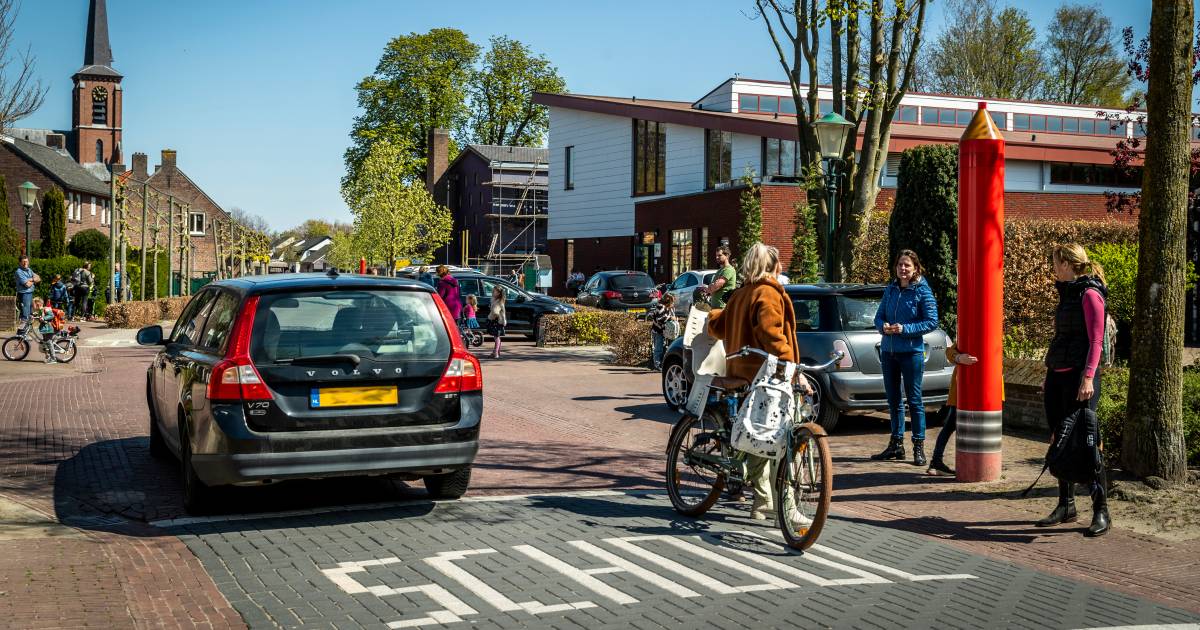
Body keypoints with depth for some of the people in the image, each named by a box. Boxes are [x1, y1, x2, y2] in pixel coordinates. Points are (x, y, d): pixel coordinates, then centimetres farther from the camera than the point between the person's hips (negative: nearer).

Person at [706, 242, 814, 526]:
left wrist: (710, 314, 47)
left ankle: (763, 502, 19)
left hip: (743, 375, 9)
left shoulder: (740, 295, 16)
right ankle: (785, 507, -11)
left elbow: (718, 326, 24)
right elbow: (772, 335, -22)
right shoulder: (768, 294, -11)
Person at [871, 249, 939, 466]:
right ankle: (896, 444, 22)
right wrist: (883, 326, -9)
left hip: (911, 352, -6)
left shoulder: (922, 292, -6)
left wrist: (905, 329, -18)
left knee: (914, 400, -2)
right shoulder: (890, 290, 9)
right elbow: (879, 316, 14)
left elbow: (932, 322, -9)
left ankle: (919, 447, 5)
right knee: (893, 400, 12)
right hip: (888, 351, 6)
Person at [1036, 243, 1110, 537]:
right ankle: (1066, 506, 18)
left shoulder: (1089, 294, -9)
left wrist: (1088, 377, -22)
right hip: (1057, 377, 9)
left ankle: (1100, 511, -2)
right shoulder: (1068, 293, 17)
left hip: (1078, 378, -9)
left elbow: (1095, 340, -15)